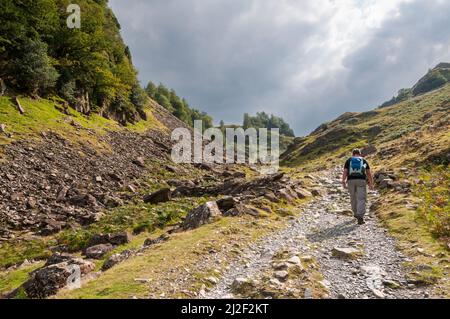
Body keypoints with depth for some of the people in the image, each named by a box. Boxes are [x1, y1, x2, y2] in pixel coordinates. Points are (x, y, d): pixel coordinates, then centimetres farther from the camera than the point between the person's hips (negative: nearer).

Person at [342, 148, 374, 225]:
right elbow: (369, 173, 10)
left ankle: (356, 213, 35)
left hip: (351, 181, 1)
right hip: (361, 180, -1)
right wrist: (371, 183, 14)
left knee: (353, 198, 20)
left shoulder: (348, 161, 10)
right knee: (361, 199, -5)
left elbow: (345, 172, -2)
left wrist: (343, 182, -6)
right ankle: (360, 217, -21)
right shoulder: (364, 161, 12)